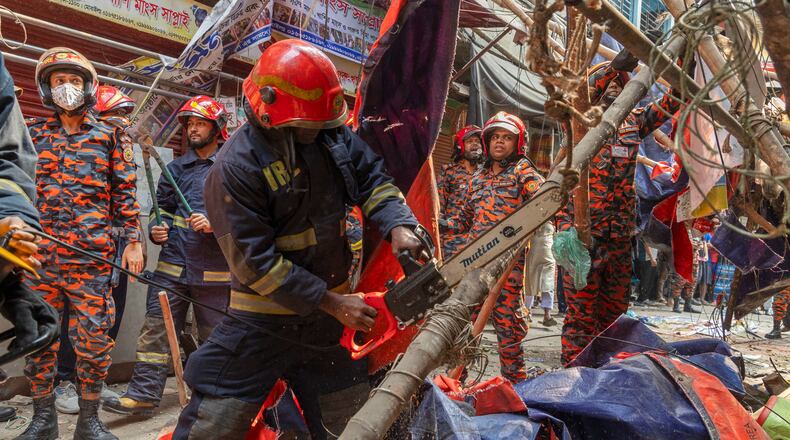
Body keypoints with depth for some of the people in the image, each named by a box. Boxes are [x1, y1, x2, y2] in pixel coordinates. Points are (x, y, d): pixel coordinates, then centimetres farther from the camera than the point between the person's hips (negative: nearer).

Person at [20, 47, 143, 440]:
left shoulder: (110, 137, 8)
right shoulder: (33, 135, 13)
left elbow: (125, 192, 6)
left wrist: (133, 240, 1)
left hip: (91, 256, -2)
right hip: (39, 255, 2)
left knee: (93, 339, 0)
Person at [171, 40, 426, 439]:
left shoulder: (333, 135, -4)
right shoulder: (236, 166, -21)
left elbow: (372, 180, 1)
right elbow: (256, 262, -21)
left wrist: (398, 226, -21)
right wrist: (331, 302, -19)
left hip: (330, 314, 5)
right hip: (264, 322, -5)